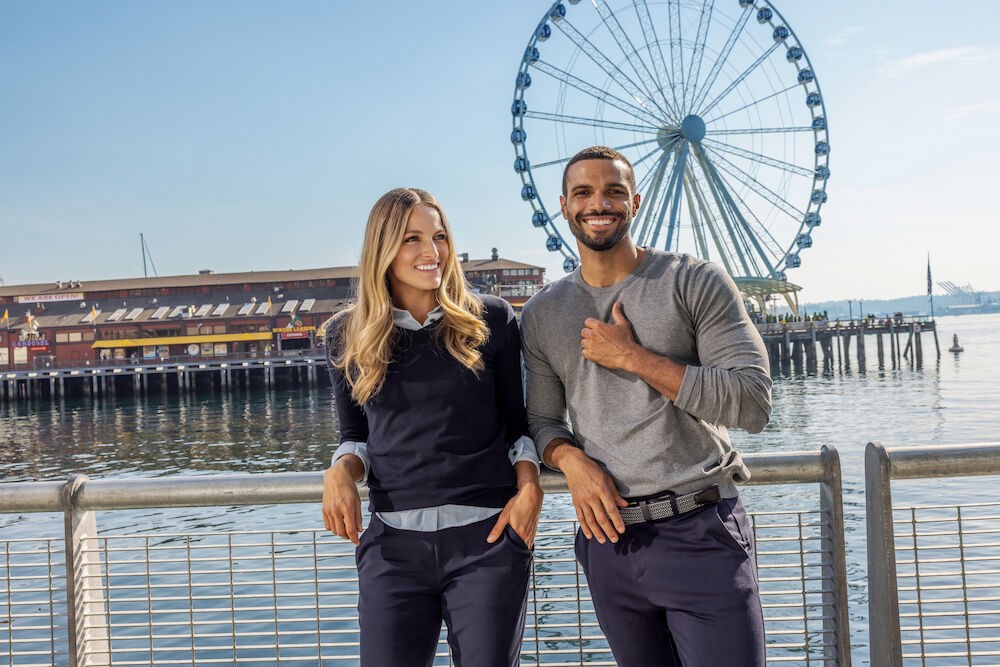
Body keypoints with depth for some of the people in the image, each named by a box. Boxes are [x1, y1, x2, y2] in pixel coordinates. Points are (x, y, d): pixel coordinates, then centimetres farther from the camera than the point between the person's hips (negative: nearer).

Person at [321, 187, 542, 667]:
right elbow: (355, 435, 13)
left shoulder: (491, 319, 2)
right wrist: (340, 472, -7)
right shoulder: (347, 335, 5)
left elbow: (517, 421, 8)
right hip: (393, 542, 1)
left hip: (487, 537, -1)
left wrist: (529, 486, -7)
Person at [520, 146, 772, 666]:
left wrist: (632, 356, -15)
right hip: (608, 535, 4)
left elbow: (753, 404, -11)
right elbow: (541, 418, 12)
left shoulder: (695, 283, -4)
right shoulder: (542, 314, 7)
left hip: (701, 532, -3)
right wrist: (571, 460, -11)